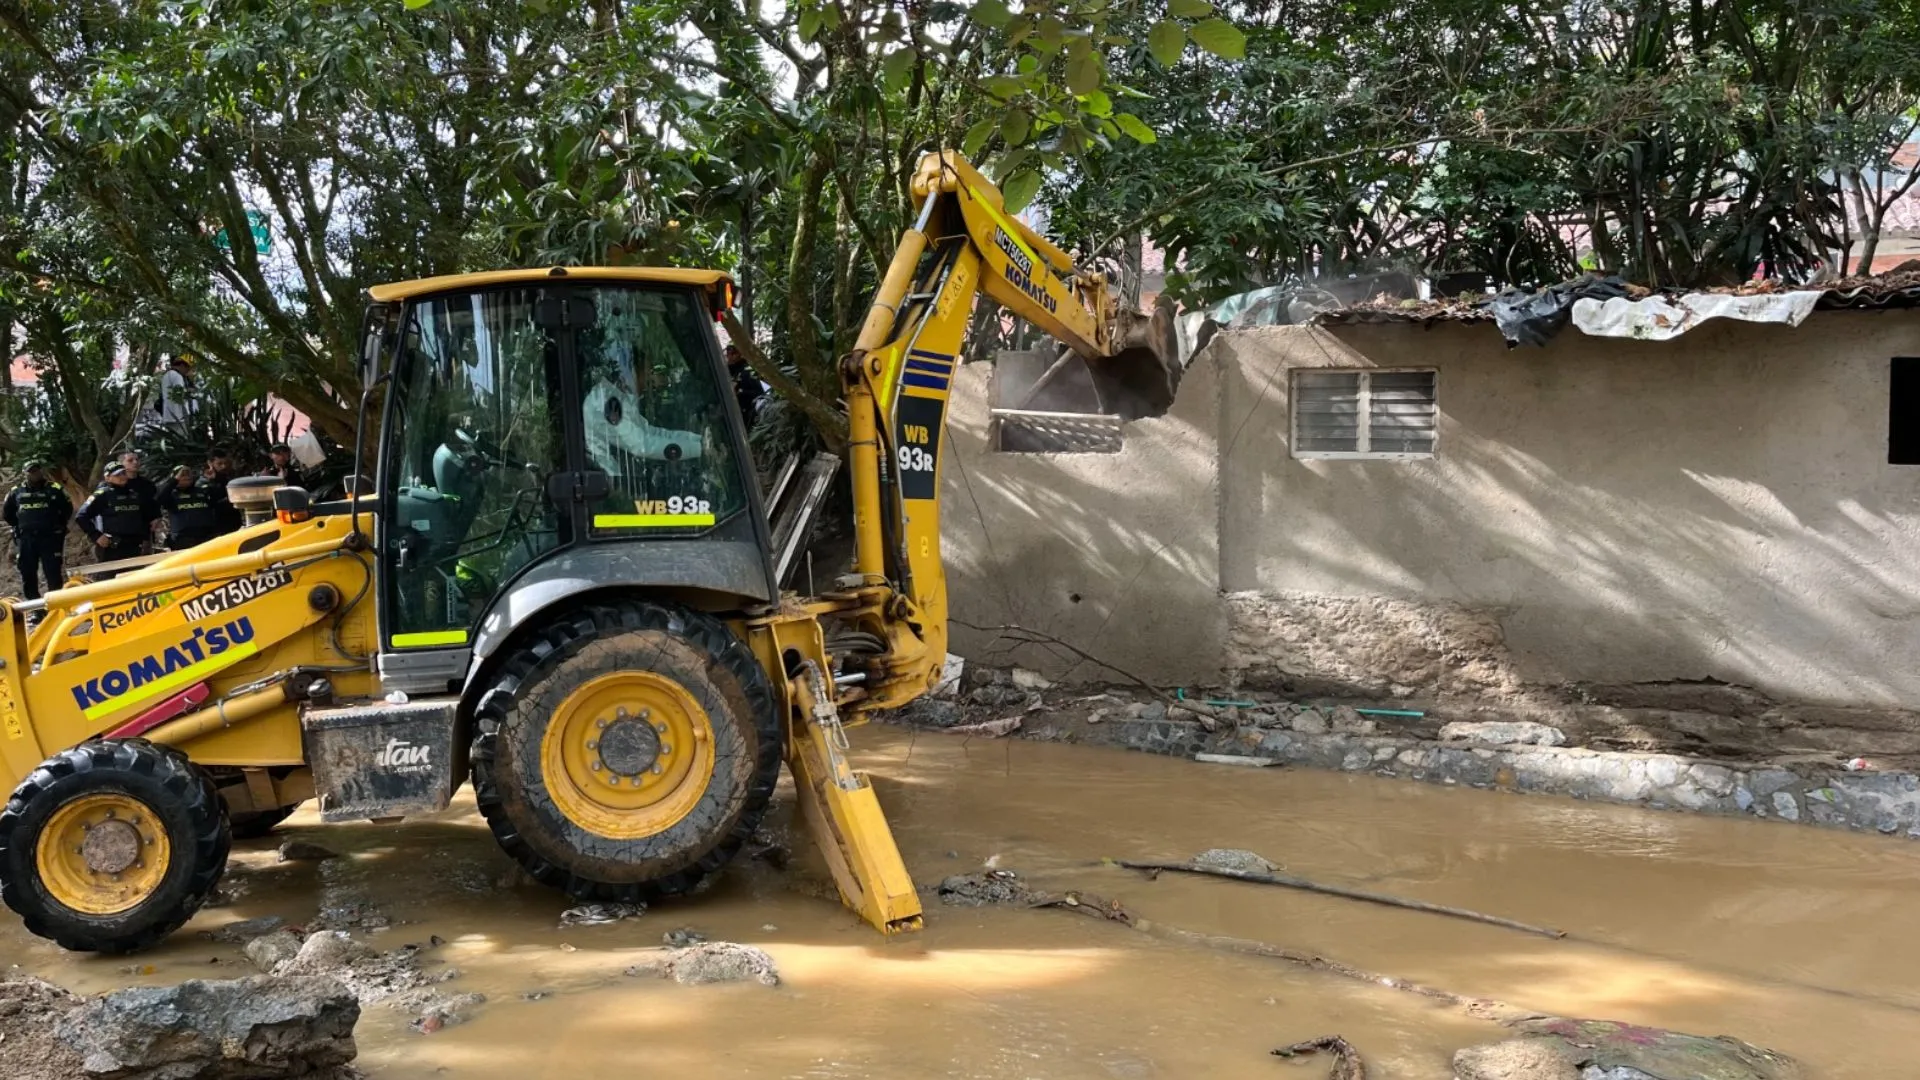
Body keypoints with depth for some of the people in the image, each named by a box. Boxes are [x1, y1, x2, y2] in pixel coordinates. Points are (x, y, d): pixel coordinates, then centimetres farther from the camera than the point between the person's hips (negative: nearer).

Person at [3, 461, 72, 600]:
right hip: (25, 539, 3)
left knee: (53, 573, -6)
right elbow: (7, 513, 23)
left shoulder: (54, 490, 4)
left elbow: (67, 510, 11)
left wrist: (56, 526, 7)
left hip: (50, 538, -3)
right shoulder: (16, 492, 11)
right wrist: (20, 526, 15)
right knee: (28, 574, 6)